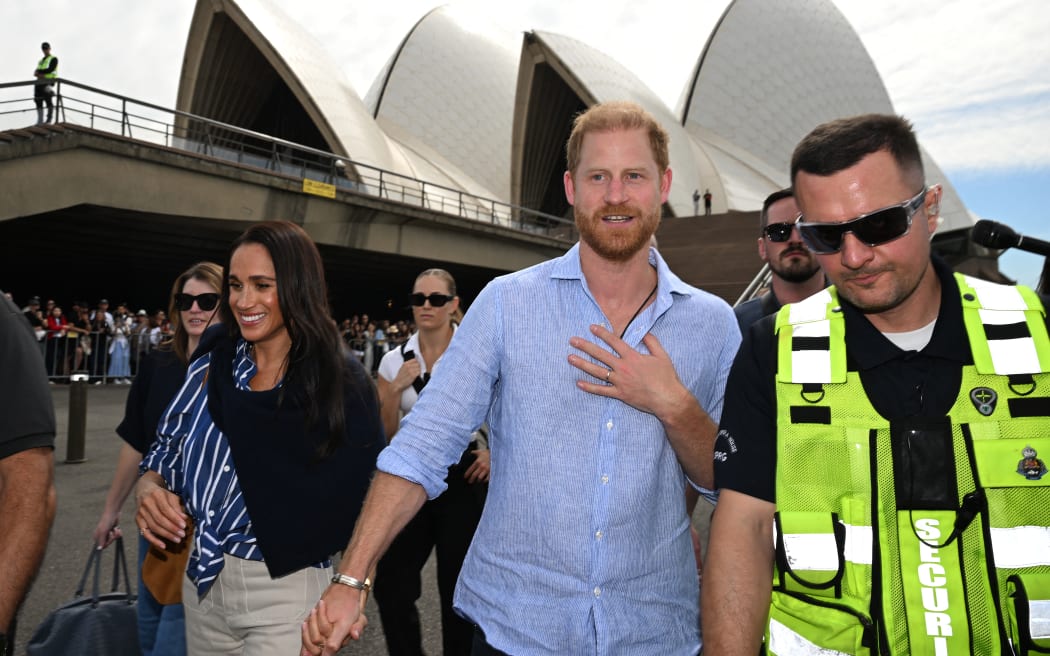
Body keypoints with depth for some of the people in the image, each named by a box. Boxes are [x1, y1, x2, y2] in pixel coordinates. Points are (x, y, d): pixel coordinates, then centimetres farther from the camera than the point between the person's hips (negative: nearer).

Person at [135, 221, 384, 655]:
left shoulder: (343, 385, -14)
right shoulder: (211, 365, -1)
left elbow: (361, 499, -10)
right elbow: (162, 458, 4)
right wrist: (149, 492, -13)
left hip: (287, 592, -5)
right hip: (202, 582, 5)